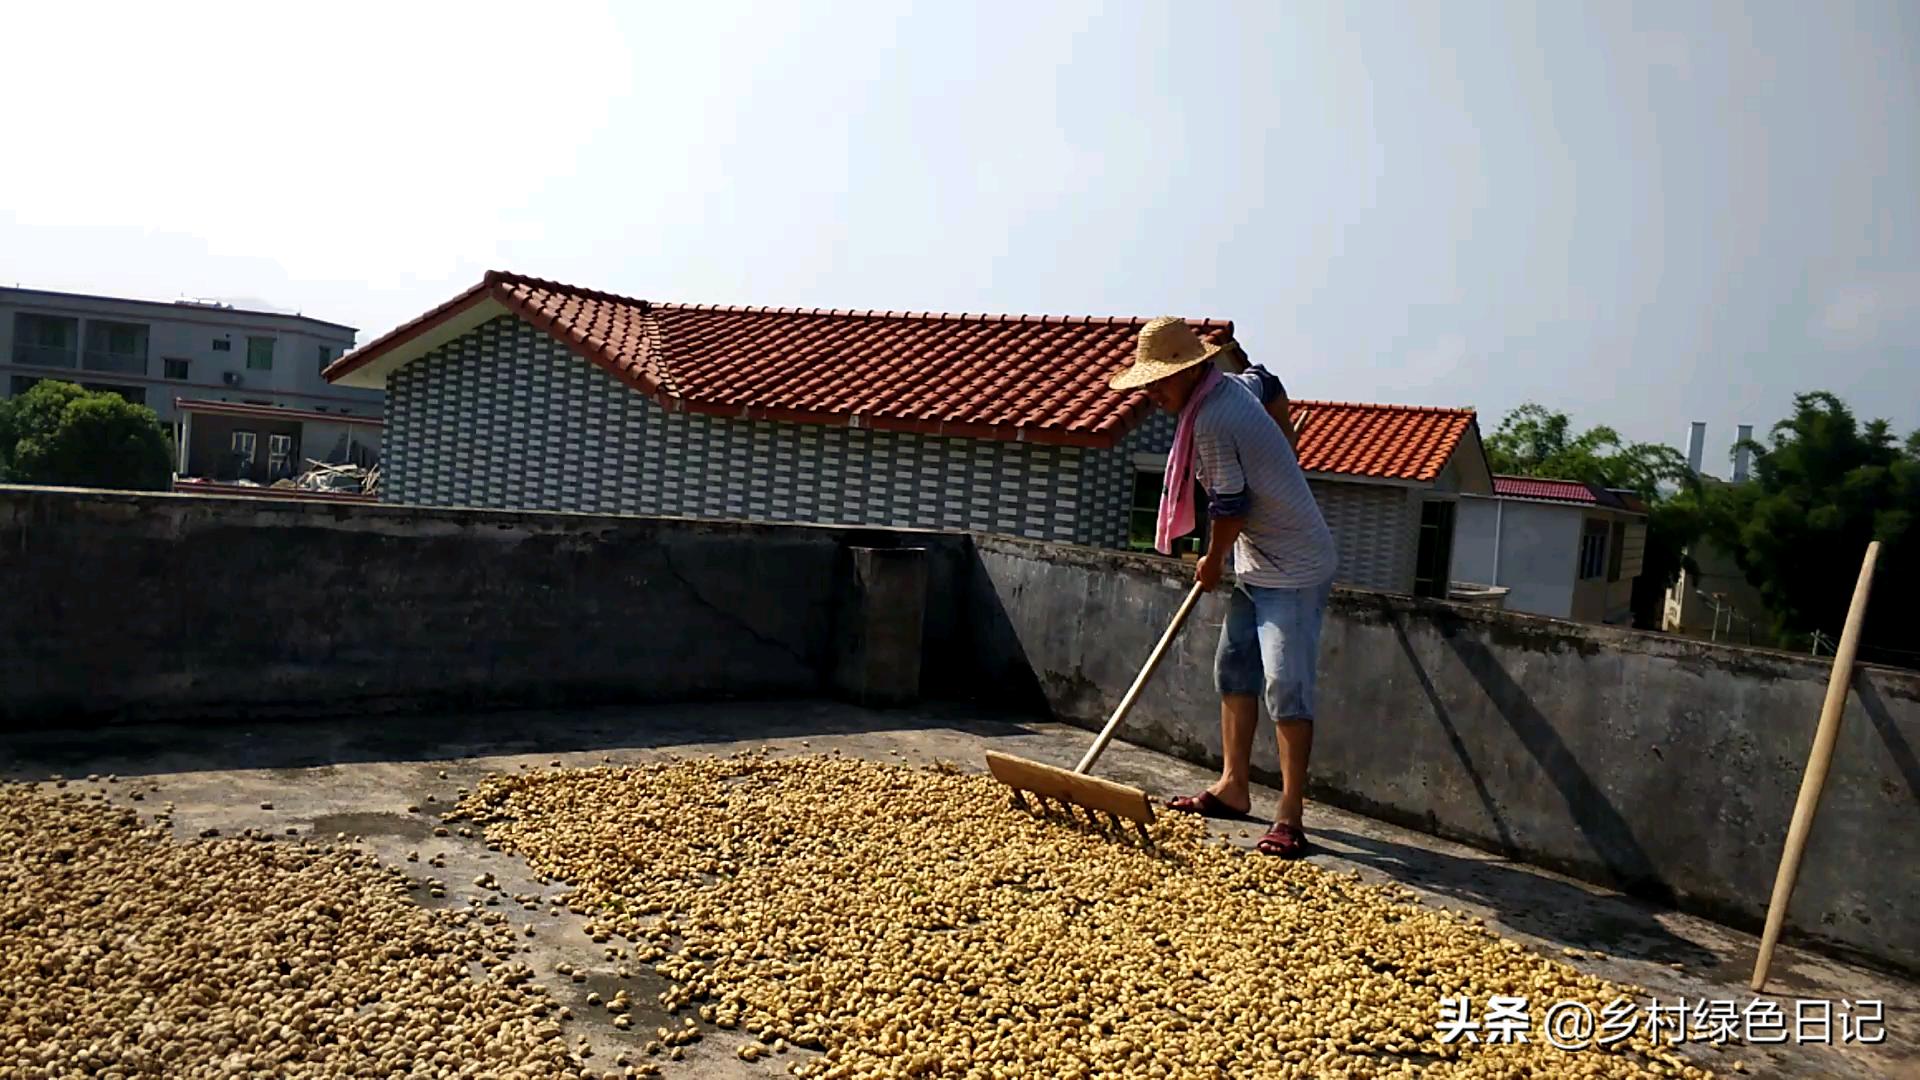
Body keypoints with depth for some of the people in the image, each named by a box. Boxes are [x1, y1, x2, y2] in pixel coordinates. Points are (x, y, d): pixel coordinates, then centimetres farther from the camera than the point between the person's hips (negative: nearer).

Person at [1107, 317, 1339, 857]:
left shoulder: (1211, 420, -23)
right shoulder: (1234, 383, 6)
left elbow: (1229, 505, -19)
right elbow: (1268, 383, 29)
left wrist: (1212, 562, -2)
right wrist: (1282, 449, 36)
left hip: (1293, 569, -11)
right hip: (1258, 564, 11)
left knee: (1285, 682, -14)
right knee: (1235, 669, 14)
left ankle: (1290, 817, -12)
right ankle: (1233, 787, 23)